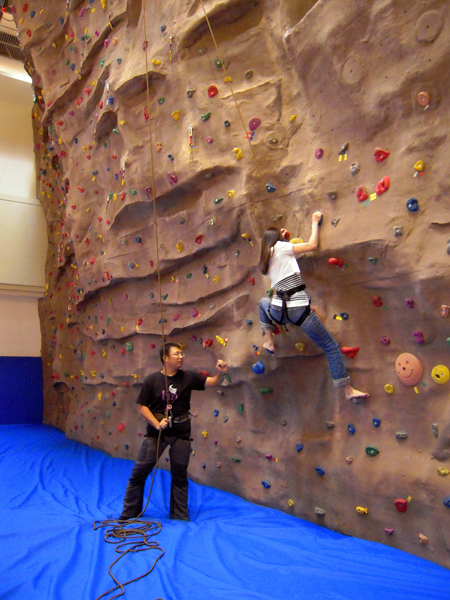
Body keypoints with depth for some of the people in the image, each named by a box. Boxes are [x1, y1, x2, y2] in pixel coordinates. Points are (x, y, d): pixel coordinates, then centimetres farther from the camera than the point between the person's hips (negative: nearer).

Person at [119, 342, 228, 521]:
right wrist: (157, 424, -16)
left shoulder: (187, 377, -3)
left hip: (181, 434, 1)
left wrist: (221, 374, -32)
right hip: (155, 432, -1)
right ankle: (129, 513, 24)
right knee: (139, 473, 4)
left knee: (179, 475, 11)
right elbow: (141, 406, -5)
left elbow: (211, 382, -11)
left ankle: (179, 515, 29)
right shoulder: (152, 380, -7)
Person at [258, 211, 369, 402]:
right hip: (299, 309, -5)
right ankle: (348, 390, 7)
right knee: (331, 347, 6)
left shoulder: (265, 260, 19)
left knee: (263, 302, 42)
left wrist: (279, 238, 38)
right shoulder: (280, 247, 2)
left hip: (277, 312, 6)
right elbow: (312, 245, 3)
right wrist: (315, 222, 16)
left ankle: (269, 343, 33)